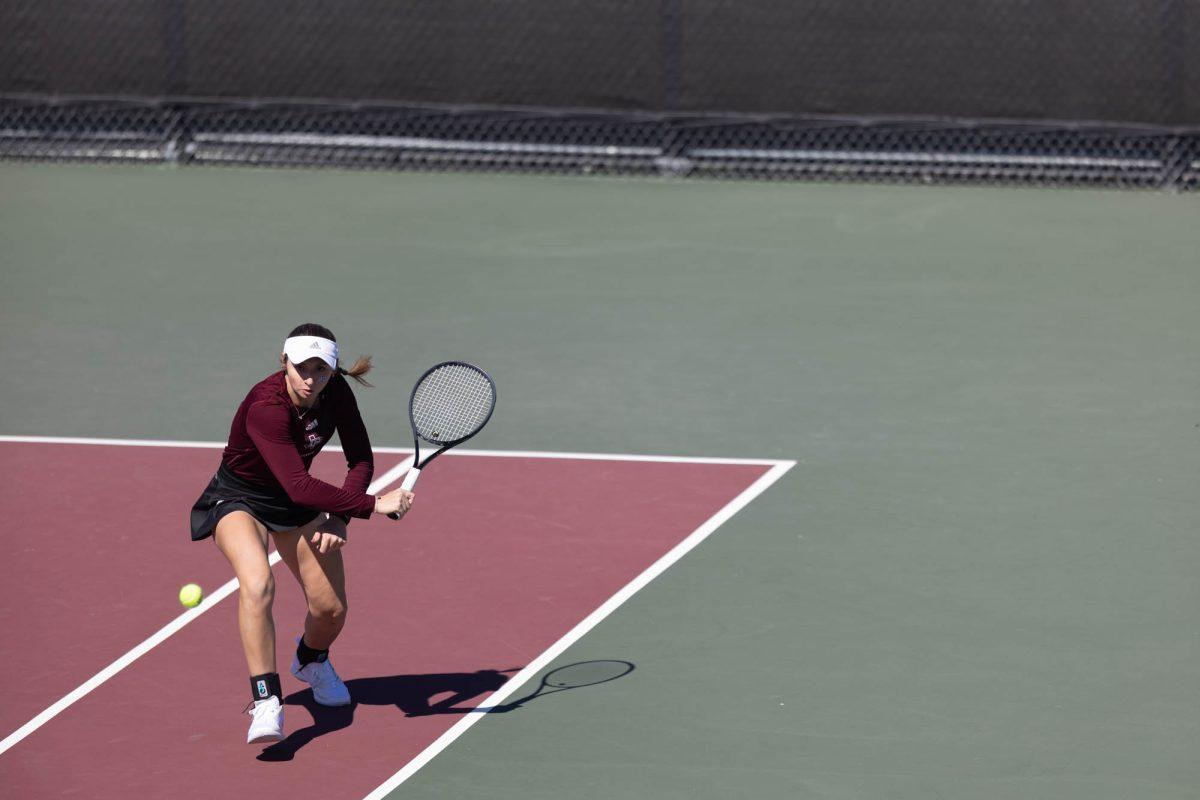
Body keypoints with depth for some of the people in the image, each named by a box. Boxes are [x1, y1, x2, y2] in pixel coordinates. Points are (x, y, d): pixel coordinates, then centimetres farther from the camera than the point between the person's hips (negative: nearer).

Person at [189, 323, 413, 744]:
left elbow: (361, 460, -7)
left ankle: (311, 659, 38)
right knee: (257, 583, -34)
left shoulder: (336, 393, -17)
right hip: (238, 498, -6)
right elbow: (299, 487, -44)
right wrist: (371, 505, -45)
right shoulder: (266, 407, -36)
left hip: (295, 501, 6)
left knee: (331, 609, 1)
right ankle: (266, 702, -33)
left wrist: (340, 517, -22)